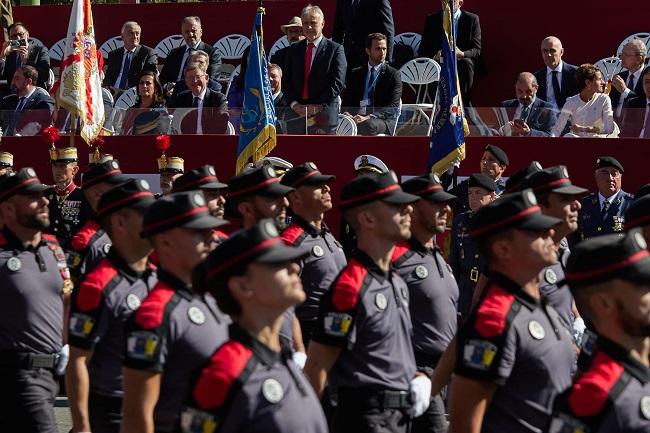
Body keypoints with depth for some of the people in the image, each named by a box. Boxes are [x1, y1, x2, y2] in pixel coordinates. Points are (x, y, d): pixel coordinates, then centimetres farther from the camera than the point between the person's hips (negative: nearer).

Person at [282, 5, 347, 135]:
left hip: (323, 118, -4)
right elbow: (286, 80, 12)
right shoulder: (294, 49, 15)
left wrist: (318, 106, -14)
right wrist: (294, 104, -5)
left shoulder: (335, 49, 1)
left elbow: (338, 83, -7)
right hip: (296, 115, 4)